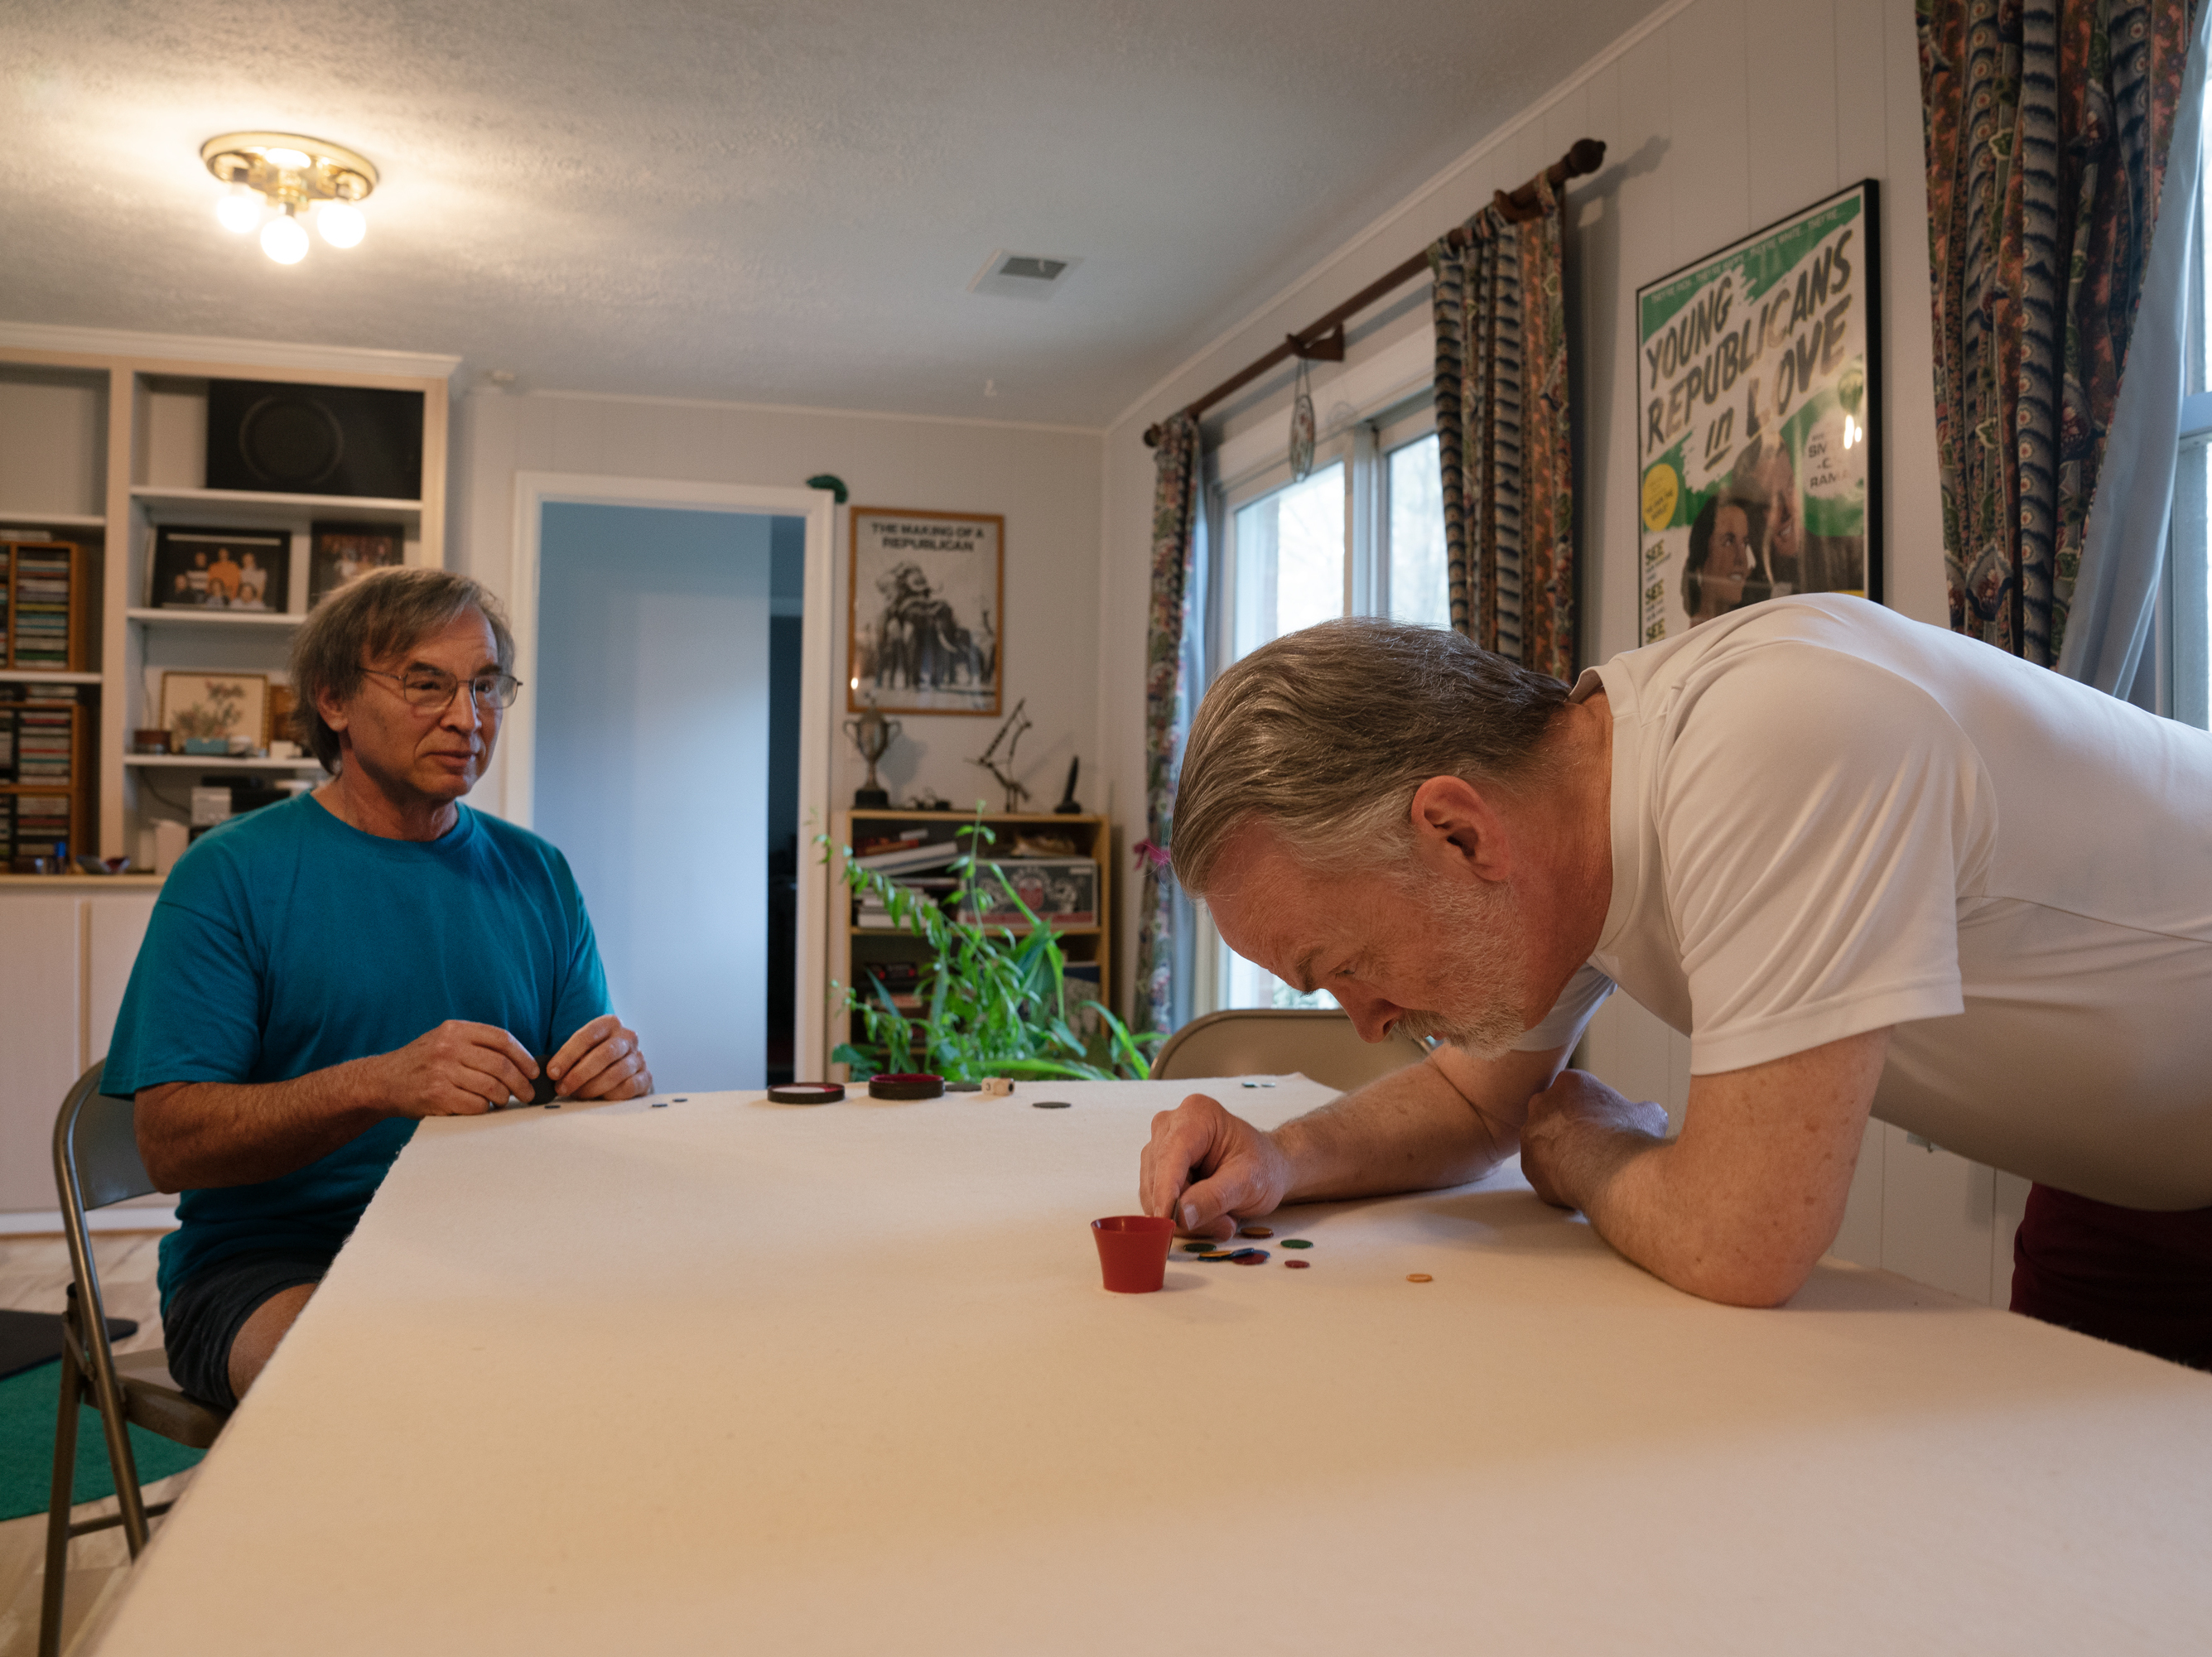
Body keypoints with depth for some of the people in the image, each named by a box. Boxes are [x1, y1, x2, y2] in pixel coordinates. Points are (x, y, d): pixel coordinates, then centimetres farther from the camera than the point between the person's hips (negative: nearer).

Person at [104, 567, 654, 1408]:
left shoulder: (535, 874, 11)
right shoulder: (231, 873, -2)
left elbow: (578, 1101, 10)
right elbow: (170, 1142, -10)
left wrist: (619, 1074, -15)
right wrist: (377, 1085, -26)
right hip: (270, 1266, -4)